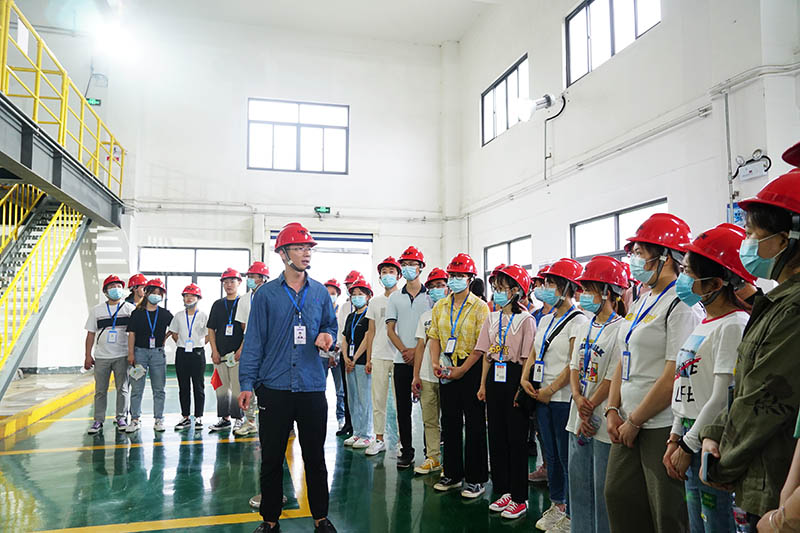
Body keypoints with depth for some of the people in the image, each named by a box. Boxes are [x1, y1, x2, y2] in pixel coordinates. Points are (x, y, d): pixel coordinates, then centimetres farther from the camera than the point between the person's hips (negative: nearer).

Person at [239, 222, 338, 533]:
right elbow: (254, 340, 0)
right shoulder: (266, 294, 0)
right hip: (274, 388, -1)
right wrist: (247, 383, -5)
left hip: (312, 388, 2)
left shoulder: (320, 293, 6)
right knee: (271, 458, 9)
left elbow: (330, 325, 17)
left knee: (315, 458, 11)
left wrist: (327, 337, -7)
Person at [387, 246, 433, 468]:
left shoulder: (431, 297, 3)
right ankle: (406, 450, 16)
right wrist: (404, 350, -8)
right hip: (401, 360, 3)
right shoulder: (395, 298, 10)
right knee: (403, 407, 6)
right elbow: (390, 329, 6)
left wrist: (416, 350, -12)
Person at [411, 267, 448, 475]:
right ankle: (433, 458, 19)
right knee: (429, 420, 9)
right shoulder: (425, 316, 15)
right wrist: (416, 376, 9)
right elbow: (421, 346, 13)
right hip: (426, 377, 5)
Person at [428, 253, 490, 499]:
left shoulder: (480, 307, -6)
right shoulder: (440, 306, 10)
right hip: (447, 370, 5)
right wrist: (435, 362, -4)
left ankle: (476, 479, 13)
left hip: (471, 369, -5)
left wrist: (462, 369, -15)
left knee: (474, 424, 2)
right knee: (450, 422, 11)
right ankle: (452, 474, 24)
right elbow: (435, 337, 12)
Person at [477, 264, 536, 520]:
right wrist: (483, 384, 9)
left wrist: (522, 388, -14)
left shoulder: (525, 320, -9)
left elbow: (527, 358, -11)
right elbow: (487, 354, 12)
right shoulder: (492, 318, 9)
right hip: (495, 378, 7)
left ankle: (519, 498, 12)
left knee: (516, 438, 0)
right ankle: (503, 491, 24)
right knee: (496, 436, 11)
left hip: (514, 378, -6)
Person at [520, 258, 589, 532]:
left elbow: (575, 364, -16)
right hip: (542, 397, 8)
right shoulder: (545, 320, 14)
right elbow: (534, 354, 17)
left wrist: (549, 390, -16)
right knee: (551, 454, 17)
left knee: (567, 457, 1)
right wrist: (525, 379, 1)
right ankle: (556, 506, 31)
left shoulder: (578, 321, -11)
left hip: (563, 398, -8)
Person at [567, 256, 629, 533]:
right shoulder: (587, 328, 12)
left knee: (603, 487, 4)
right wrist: (578, 398, -6)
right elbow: (575, 367, 10)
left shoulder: (621, 329, -13)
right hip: (579, 419, 8)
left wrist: (590, 409, -12)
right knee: (579, 483, 16)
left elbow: (613, 378, -16)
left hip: (603, 422, -8)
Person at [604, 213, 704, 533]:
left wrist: (634, 422, -14)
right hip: (629, 424, 9)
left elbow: (673, 377, -21)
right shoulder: (641, 301, 12)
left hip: (662, 426, -9)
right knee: (618, 496, 17)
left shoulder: (682, 305, -16)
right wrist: (613, 410, 5)